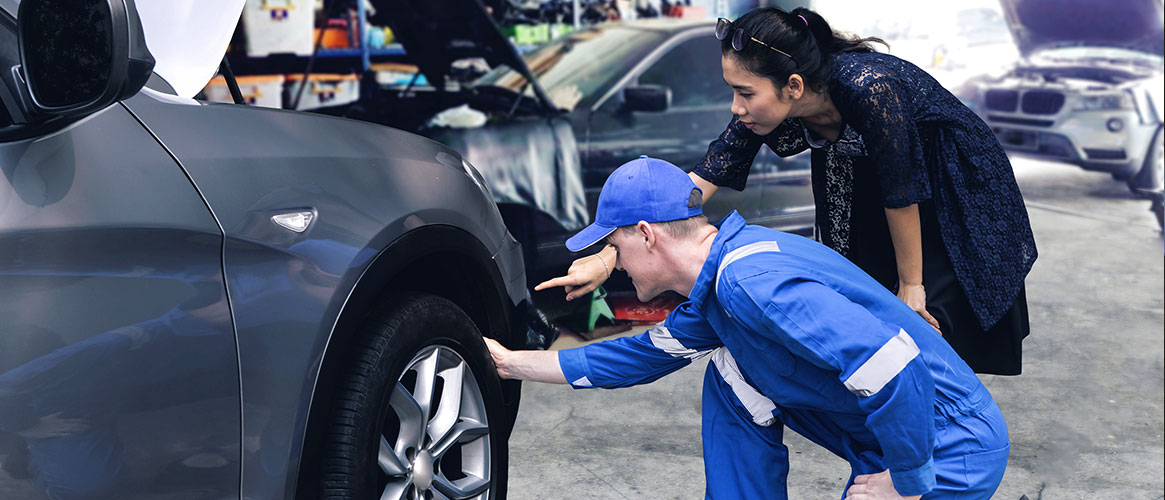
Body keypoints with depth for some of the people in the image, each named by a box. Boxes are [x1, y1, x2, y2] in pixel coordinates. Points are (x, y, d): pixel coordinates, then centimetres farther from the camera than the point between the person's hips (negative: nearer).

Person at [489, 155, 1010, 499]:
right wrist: (513, 362, 26)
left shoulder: (751, 281, -26)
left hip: (949, 452, -9)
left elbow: (894, 367, -34)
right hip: (891, 435, 9)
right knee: (732, 375, 10)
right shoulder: (713, 290, 7)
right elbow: (640, 357, 22)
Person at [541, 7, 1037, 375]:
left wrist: (911, 284, -15)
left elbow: (902, 192, -28)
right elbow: (699, 183, -20)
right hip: (865, 202, 6)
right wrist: (609, 256, -26)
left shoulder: (868, 88, -39)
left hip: (956, 194, -6)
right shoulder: (766, 108, -21)